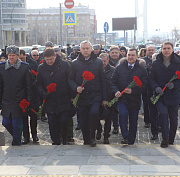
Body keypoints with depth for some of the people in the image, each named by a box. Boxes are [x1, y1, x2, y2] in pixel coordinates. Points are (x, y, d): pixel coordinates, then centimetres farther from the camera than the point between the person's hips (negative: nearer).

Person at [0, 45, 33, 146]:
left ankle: (17, 143, 18)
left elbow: (29, 85, -1)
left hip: (19, 102, -3)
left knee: (17, 124, 1)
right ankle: (16, 137, 34)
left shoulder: (24, 67, -3)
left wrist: (28, 101, -5)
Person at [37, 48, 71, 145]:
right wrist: (43, 93, -8)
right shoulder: (41, 68, 4)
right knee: (52, 123, 3)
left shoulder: (65, 65, -3)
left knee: (64, 121, -4)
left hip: (64, 100, -2)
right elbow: (39, 84, 11)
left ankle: (64, 139, 21)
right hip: (50, 100, 2)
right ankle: (56, 142, 17)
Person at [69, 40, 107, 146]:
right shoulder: (75, 63, 8)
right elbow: (71, 79, 11)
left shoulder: (98, 62, 6)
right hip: (82, 96, 2)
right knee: (83, 121, 3)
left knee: (94, 113, -25)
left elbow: (103, 81, 7)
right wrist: (76, 87, -11)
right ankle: (86, 141, 24)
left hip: (95, 95, -2)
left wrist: (104, 98, 3)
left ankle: (92, 137, -5)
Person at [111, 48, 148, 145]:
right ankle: (125, 136, -16)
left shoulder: (142, 69, 2)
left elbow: (144, 85, -3)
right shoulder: (119, 68, 6)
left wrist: (133, 91, -17)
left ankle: (131, 142, 21)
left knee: (133, 122, 7)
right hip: (121, 98, 0)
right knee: (123, 113, -28)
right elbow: (113, 81, 7)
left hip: (135, 100, 1)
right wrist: (116, 91, -12)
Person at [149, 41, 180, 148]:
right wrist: (156, 87, -12)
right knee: (163, 113, -19)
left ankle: (171, 139, 25)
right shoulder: (156, 63, 6)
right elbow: (151, 79, 7)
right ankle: (165, 138, -7)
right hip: (160, 95, 0)